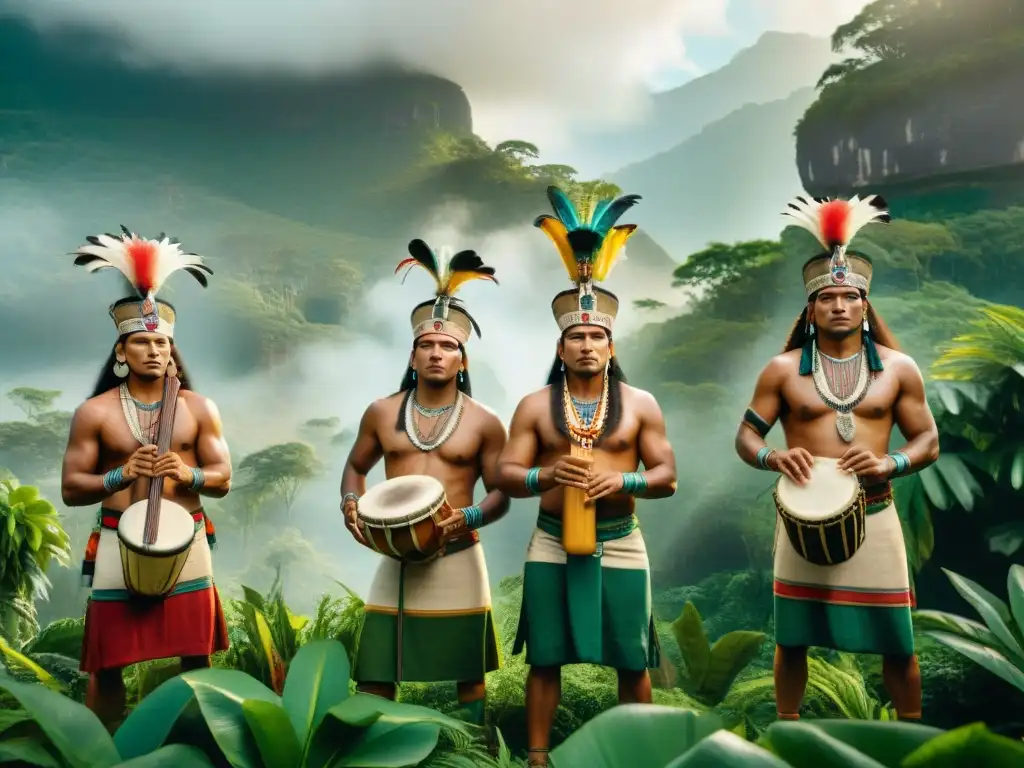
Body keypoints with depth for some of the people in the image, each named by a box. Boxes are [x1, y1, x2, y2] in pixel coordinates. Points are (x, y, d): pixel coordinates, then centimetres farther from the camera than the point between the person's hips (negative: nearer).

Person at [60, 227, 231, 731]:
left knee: (197, 656, 8)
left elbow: (222, 479, 5)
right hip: (119, 543, -1)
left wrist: (187, 474, -16)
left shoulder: (198, 408, 3)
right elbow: (70, 489, 0)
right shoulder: (95, 412, -1)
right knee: (108, 664, 6)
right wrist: (122, 474, -17)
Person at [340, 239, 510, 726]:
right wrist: (351, 502, -4)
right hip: (395, 559, 2)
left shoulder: (484, 422, -2)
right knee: (374, 671, 4)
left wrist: (471, 517, -19)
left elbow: (501, 494, 1)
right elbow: (356, 466, 17)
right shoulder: (382, 413, 4)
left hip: (458, 560, -2)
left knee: (469, 673, 9)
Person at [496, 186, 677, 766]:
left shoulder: (640, 404, 1)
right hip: (552, 545, 0)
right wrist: (548, 475, -21)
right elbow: (506, 476, -1)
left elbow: (667, 477, 0)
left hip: (619, 545, 0)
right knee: (545, 658, 7)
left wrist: (623, 481, -19)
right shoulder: (535, 406, 2)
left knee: (632, 661, 7)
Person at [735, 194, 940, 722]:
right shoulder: (783, 370, -1)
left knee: (896, 641, 7)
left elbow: (928, 441, 5)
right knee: (792, 637, 10)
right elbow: (745, 436, 2)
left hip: (873, 519, 0)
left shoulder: (898, 368, 1)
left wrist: (889, 464, -16)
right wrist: (773, 458, -20)